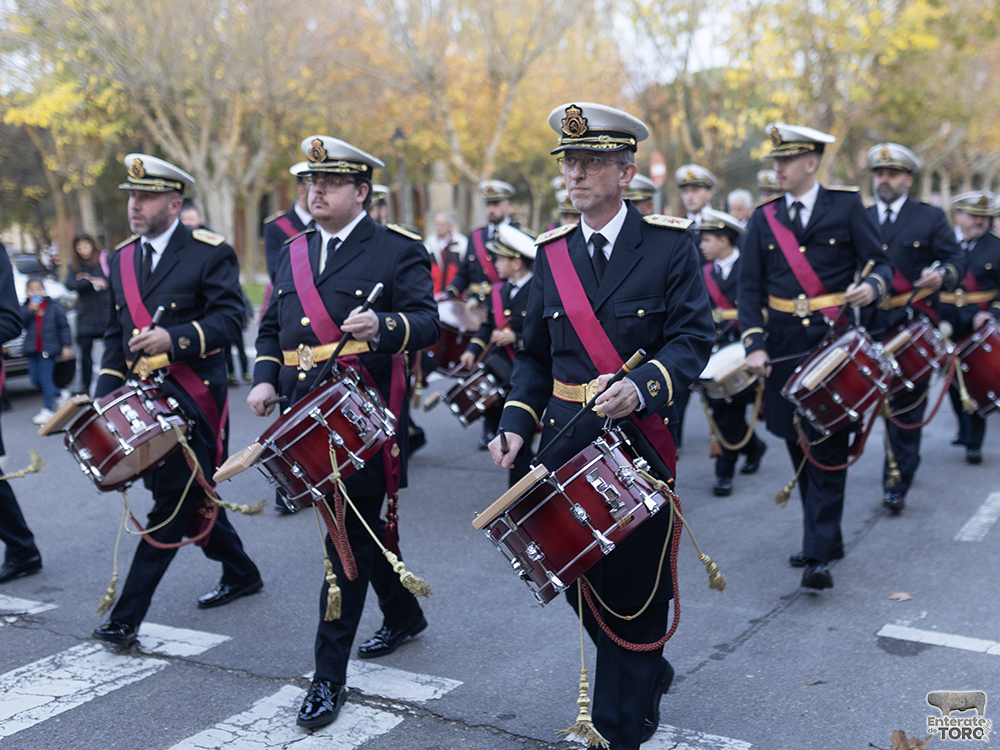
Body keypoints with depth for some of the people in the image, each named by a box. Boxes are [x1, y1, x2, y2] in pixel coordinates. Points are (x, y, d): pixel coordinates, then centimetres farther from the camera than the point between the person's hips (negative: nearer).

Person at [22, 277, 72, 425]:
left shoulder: (53, 306, -3)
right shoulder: (26, 308, 7)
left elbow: (63, 326, -1)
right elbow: (21, 323, -8)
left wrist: (66, 346, -4)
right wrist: (30, 310, -20)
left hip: (48, 348, -5)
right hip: (33, 349, 5)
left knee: (45, 378, -6)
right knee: (35, 379, 8)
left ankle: (48, 410, 1)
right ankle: (60, 394, 29)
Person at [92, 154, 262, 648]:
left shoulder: (209, 253, -7)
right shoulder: (121, 258, 13)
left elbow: (229, 318, -14)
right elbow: (116, 332, 16)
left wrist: (175, 338, -28)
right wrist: (106, 392, 5)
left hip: (193, 397, -7)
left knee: (174, 501, -5)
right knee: (189, 496, 15)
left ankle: (127, 616, 0)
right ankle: (240, 574, 35)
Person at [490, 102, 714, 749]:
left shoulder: (670, 245, -4)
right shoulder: (553, 254, 9)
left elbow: (694, 338, -11)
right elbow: (536, 354, 12)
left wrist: (641, 385, -29)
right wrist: (516, 423, -1)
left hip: (639, 440, -4)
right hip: (565, 443, 5)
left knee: (634, 586, 4)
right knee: (577, 580, 13)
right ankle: (649, 674, 40)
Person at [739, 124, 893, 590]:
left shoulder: (846, 206, 0)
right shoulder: (763, 219, 7)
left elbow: (881, 263, 0)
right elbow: (749, 288, 3)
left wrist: (872, 286, -24)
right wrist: (754, 345, -9)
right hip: (785, 347, 4)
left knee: (827, 449, -6)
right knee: (799, 444, 10)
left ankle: (819, 555, -3)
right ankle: (827, 538, 27)